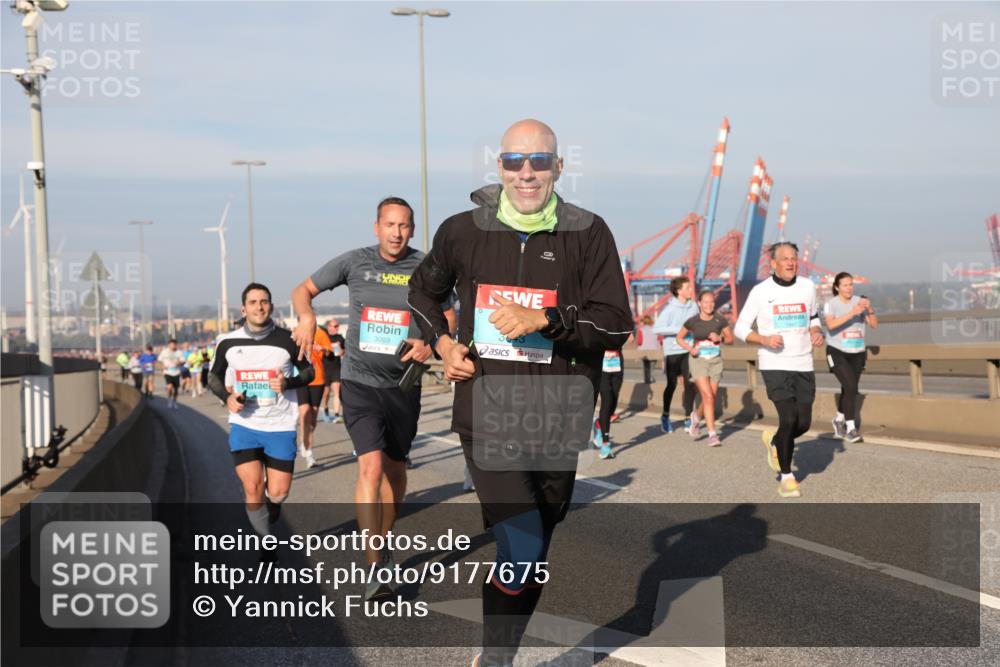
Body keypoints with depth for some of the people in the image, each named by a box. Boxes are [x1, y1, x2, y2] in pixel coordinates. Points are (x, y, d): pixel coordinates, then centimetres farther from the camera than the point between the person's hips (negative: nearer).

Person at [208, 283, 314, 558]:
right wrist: (227, 397, -7)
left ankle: (271, 505, 37)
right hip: (243, 424, 1)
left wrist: (288, 383, -14)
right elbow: (214, 376, 13)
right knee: (252, 488, -10)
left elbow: (308, 371, 7)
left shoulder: (288, 340, -5)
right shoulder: (228, 343, 0)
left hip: (280, 426, 0)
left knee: (278, 493, -2)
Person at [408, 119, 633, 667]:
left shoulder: (587, 234, -2)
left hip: (557, 419, 2)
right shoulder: (464, 231, 2)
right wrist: (441, 342, 6)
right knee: (521, 550, -16)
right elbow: (423, 290, 22)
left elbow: (617, 325, -6)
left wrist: (544, 320, -19)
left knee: (533, 554, 13)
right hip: (487, 414, -1)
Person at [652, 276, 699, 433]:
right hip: (672, 351, -4)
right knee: (672, 384, 6)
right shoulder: (670, 308, -12)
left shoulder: (693, 306, 4)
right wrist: (679, 329, -23)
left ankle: (688, 418, 0)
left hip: (688, 350, 4)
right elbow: (657, 328, -20)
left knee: (689, 383, -5)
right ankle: (665, 416, 24)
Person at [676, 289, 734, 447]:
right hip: (698, 360, -3)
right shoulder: (693, 321, -6)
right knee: (708, 396, -14)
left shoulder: (720, 320, -3)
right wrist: (690, 348, -11)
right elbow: (679, 338, 6)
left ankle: (695, 419, 38)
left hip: (715, 361, 3)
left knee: (711, 398, 8)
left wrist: (720, 339, -14)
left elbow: (730, 339, 7)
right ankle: (712, 434, -10)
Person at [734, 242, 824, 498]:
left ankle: (774, 441, 37)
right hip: (774, 364, -4)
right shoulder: (761, 291, -5)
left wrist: (816, 333, 1)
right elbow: (741, 328, 0)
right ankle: (787, 477, 2)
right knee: (788, 419, -14)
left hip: (803, 364, 4)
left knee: (804, 423, 4)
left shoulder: (807, 287, 7)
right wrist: (764, 339, -18)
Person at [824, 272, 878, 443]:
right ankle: (850, 428, -13)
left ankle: (839, 420, 38)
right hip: (837, 352, -4)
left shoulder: (859, 301, 1)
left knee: (849, 390, 11)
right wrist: (852, 313, -34)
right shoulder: (831, 304, -8)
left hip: (857, 353, 4)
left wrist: (870, 309, -22)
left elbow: (874, 325, -4)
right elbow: (831, 325, -26)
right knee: (850, 386, -20)